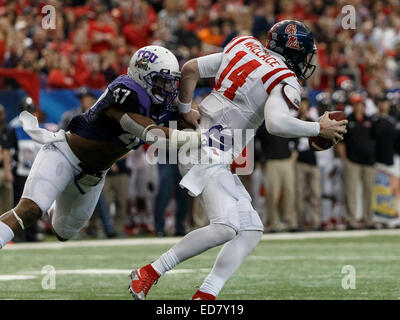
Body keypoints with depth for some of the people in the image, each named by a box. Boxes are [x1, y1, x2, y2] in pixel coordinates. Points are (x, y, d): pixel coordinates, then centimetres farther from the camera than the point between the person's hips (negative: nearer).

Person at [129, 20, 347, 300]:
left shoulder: (242, 47, 15)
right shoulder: (285, 82, -9)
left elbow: (190, 69, 13)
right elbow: (276, 123, -27)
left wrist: (185, 111, 22)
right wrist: (319, 129, -14)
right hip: (207, 152, -10)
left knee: (251, 230, 6)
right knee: (226, 227, -23)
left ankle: (205, 296, -2)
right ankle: (150, 272, -16)